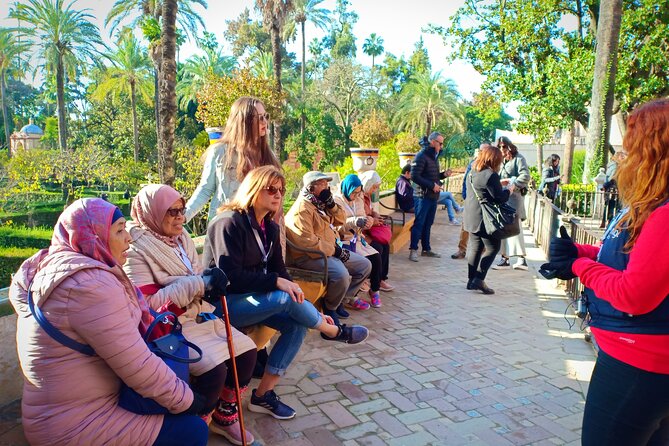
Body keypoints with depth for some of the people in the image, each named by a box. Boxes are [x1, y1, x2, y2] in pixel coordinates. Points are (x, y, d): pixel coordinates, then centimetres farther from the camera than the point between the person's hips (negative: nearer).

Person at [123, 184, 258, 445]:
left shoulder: (180, 237, 7)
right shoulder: (136, 250, -15)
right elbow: (148, 306, -22)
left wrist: (213, 285, -9)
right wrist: (198, 284, -28)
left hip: (199, 316, 8)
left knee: (246, 350, -4)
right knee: (214, 368, -25)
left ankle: (225, 417, 15)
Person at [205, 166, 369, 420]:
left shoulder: (270, 228, 8)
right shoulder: (229, 223, -17)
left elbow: (279, 271, 6)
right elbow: (230, 277, -25)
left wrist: (310, 310, -3)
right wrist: (276, 282, -30)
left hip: (253, 298, 8)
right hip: (223, 303, -8)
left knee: (298, 325, -13)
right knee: (286, 299, -29)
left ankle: (263, 395, -4)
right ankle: (332, 331, -2)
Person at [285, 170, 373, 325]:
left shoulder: (320, 204, 15)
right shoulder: (302, 208, -16)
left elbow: (340, 220, 14)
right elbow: (307, 241, -25)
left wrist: (331, 203, -4)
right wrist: (335, 250, -20)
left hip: (331, 251, 10)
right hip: (309, 256, -10)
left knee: (365, 265, 8)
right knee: (341, 274, -34)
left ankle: (340, 298, 13)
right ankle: (329, 308, -6)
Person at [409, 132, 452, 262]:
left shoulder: (434, 157, 16)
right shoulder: (421, 156, -12)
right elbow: (414, 176, -18)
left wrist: (443, 175, 4)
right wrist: (432, 185, -19)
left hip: (433, 196, 8)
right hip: (423, 196, -8)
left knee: (428, 224, 13)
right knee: (419, 223, -5)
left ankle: (426, 249, 20)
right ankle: (413, 250, 2)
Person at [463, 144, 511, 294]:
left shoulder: (473, 172, 11)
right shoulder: (491, 175, -17)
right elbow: (500, 198, -15)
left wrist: (500, 185, 20)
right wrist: (509, 190, 2)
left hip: (472, 217, 9)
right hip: (485, 218, -9)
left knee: (475, 247, 13)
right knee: (493, 247, 1)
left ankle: (472, 280, 16)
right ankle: (479, 279, -5)